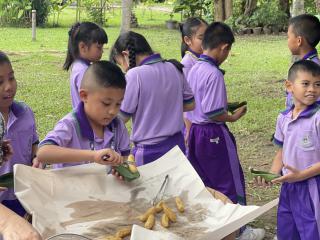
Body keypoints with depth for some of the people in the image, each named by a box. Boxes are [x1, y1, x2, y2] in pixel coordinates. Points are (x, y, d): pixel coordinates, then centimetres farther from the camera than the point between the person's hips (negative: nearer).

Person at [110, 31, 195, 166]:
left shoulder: (135, 75, -17)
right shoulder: (174, 68, 2)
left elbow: (122, 117, -11)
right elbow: (190, 105, 11)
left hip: (149, 151, -6)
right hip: (177, 144, 6)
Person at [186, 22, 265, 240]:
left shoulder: (194, 70, 4)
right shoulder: (214, 74, -22)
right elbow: (213, 114, -23)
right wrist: (234, 117, -7)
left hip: (195, 131, 8)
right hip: (214, 134, -8)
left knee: (204, 182, 18)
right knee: (231, 182, 7)